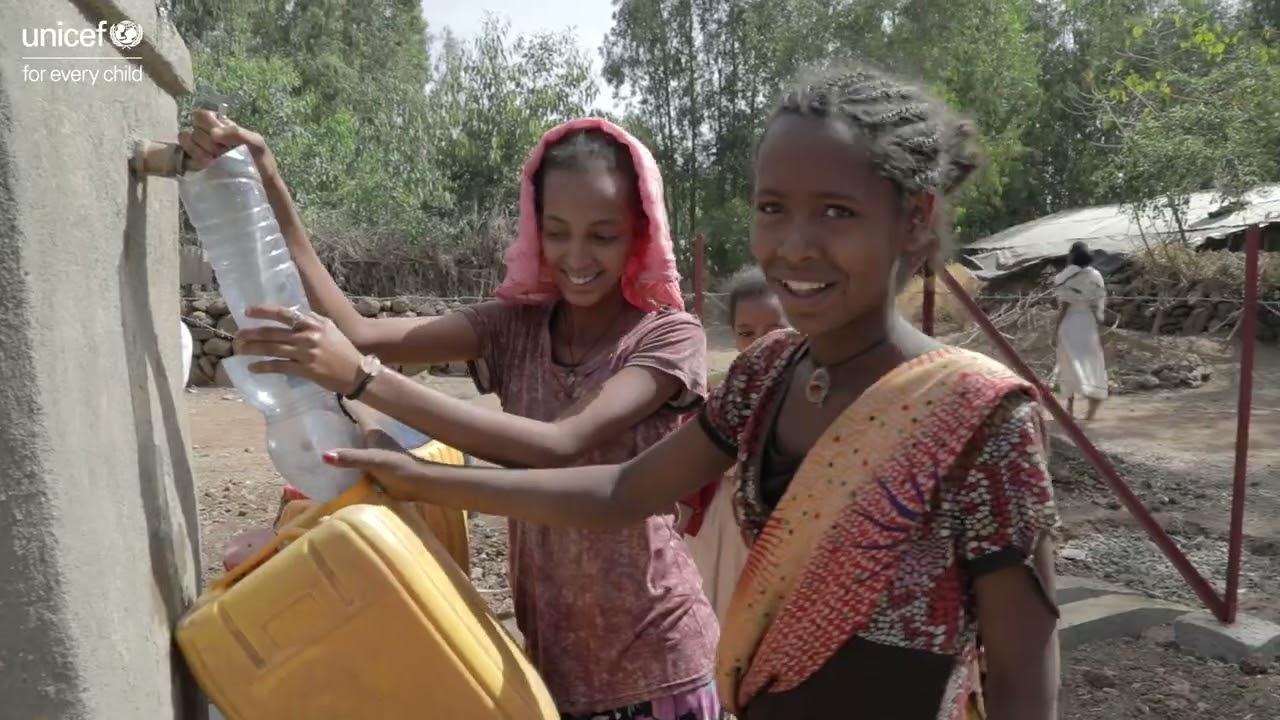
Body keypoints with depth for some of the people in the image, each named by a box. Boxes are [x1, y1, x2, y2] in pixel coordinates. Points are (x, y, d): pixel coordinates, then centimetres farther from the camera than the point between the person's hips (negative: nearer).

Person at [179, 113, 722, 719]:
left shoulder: (669, 336, -13)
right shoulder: (516, 325, -1)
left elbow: (558, 445, -29)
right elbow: (356, 332, -12)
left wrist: (361, 379, -32)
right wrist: (265, 186, -18)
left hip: (653, 655, -3)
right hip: (550, 646, 4)